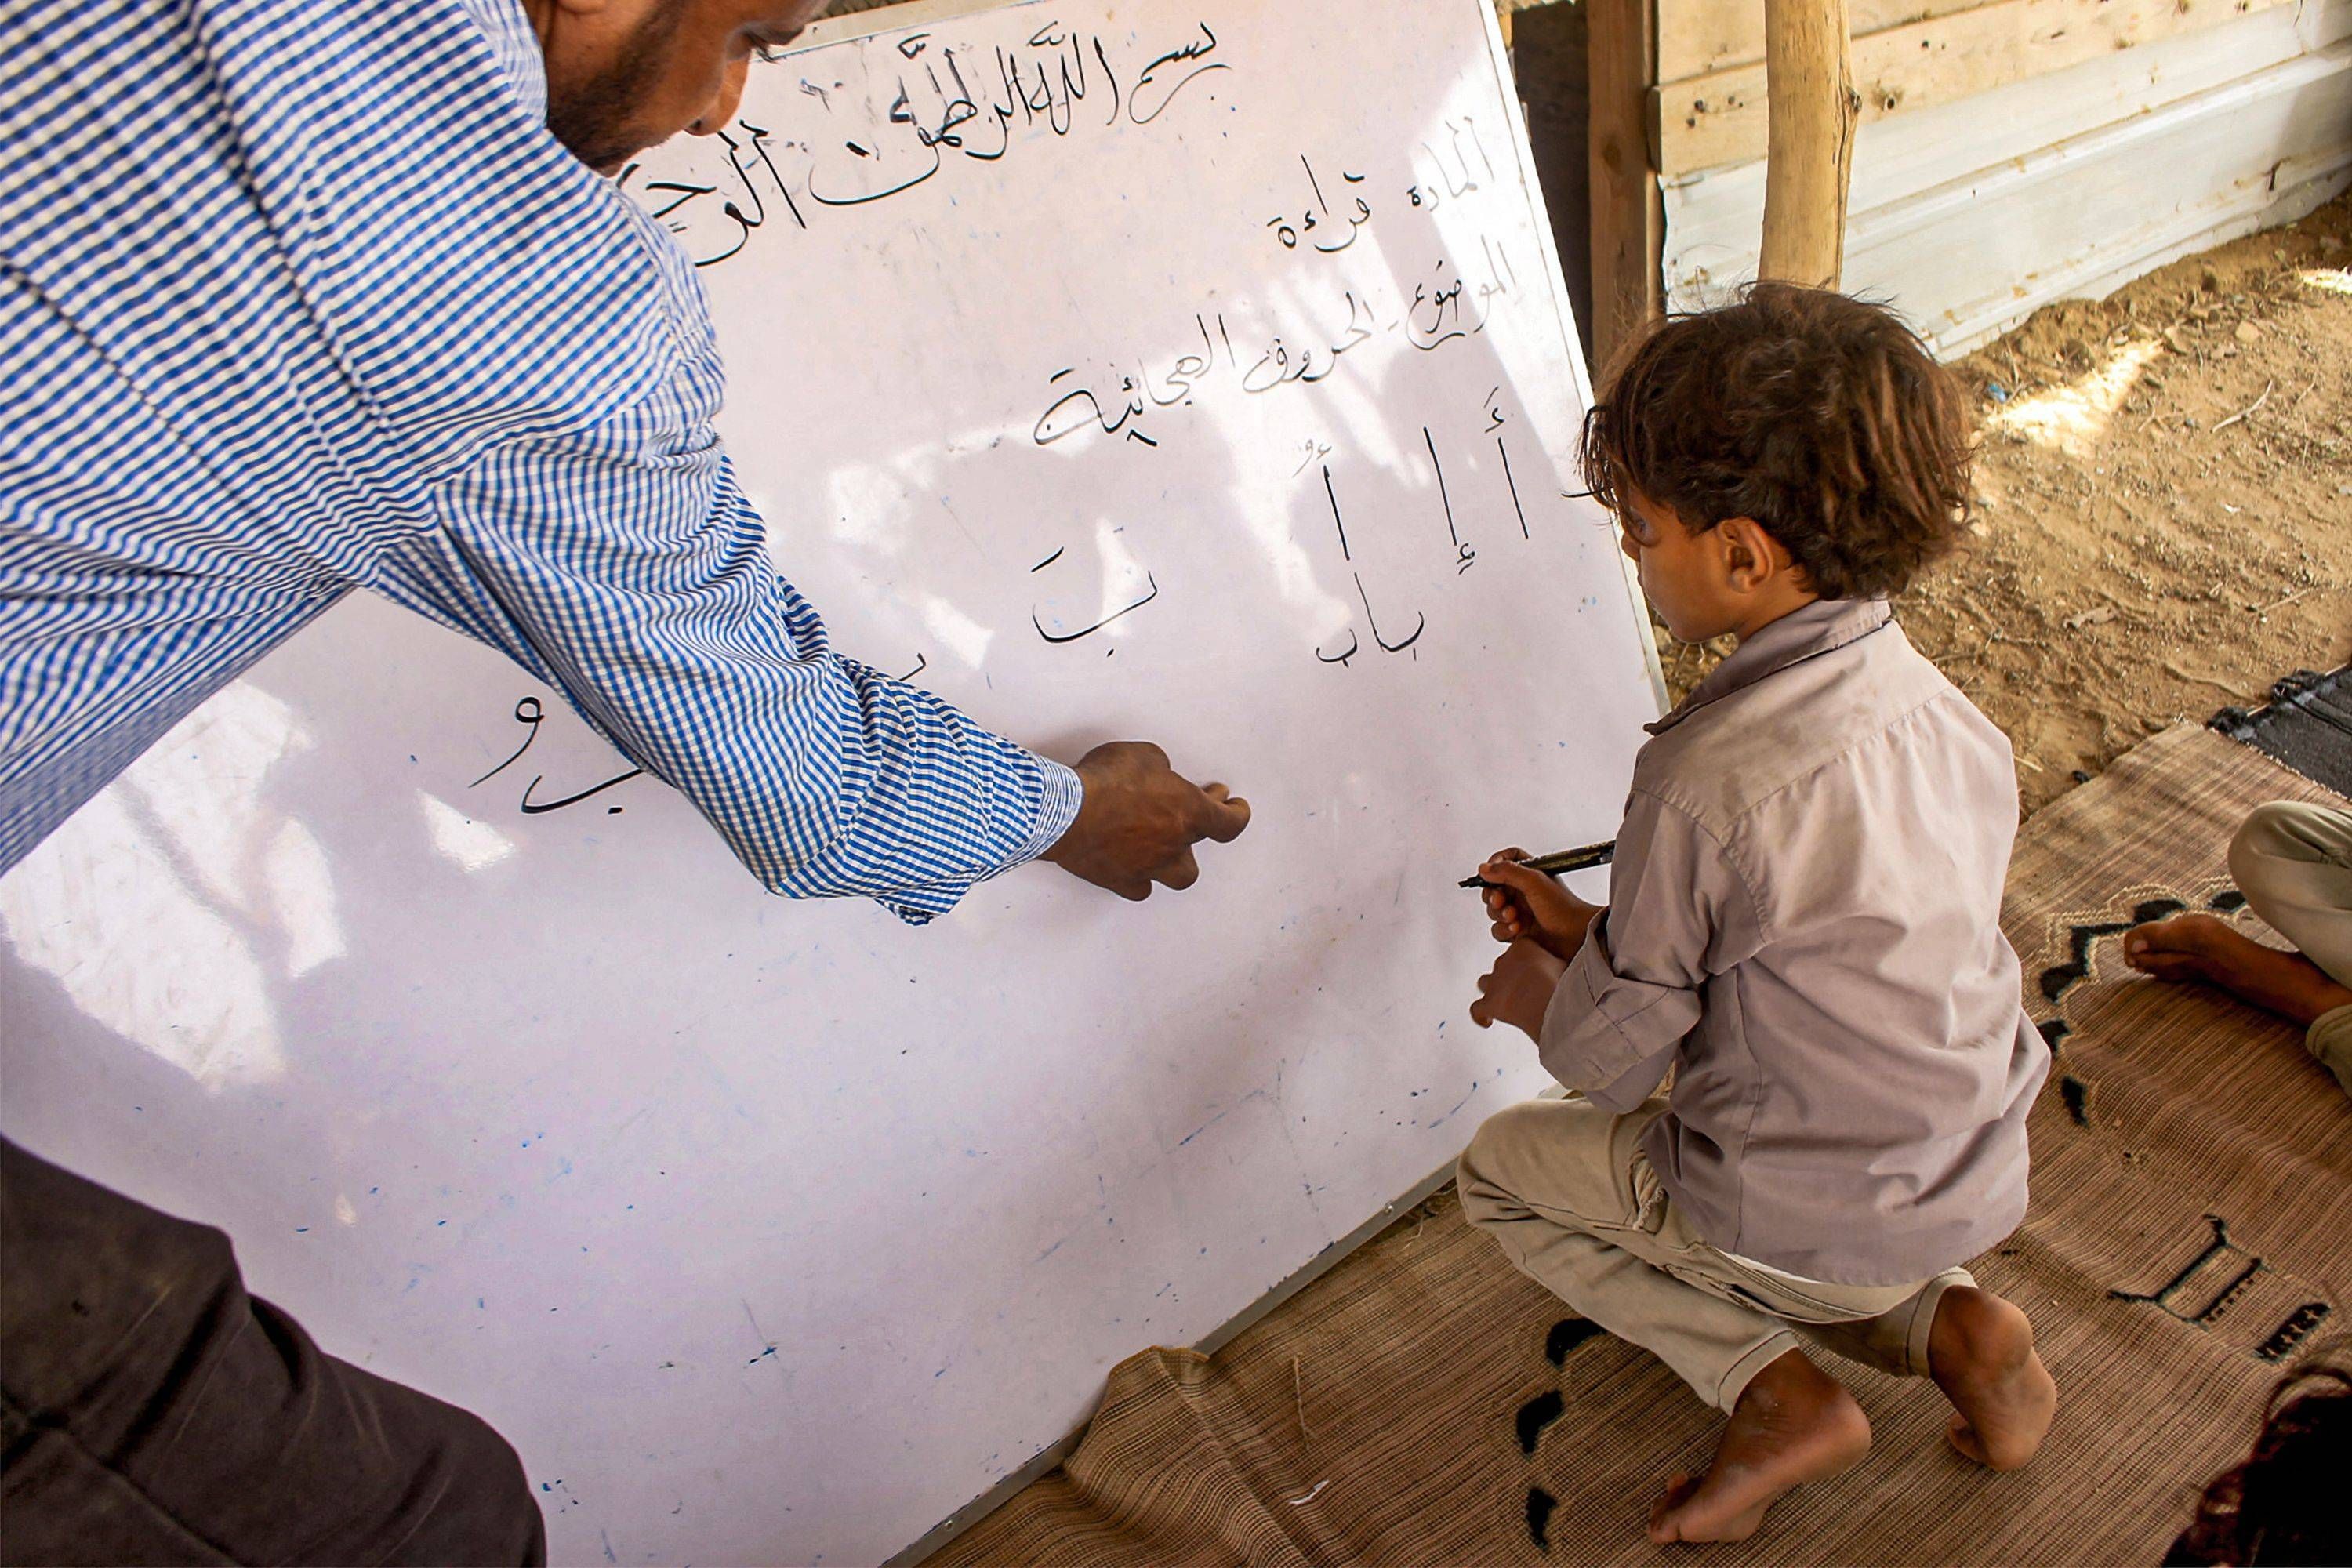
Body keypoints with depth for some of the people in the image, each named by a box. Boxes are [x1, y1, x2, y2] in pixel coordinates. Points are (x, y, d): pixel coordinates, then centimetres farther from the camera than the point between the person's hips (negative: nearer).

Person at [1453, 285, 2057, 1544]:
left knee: (1502, 1167, 14)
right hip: (1977, 1183, 7)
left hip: (1812, 1226, -7)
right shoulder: (1942, 711, -6)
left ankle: (1775, 1392, 4)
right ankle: (1947, 1322, 12)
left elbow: (1612, 1056, -18)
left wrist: (1535, 997, 4)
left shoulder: (1703, 779, -30)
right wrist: (1590, 928, 8)